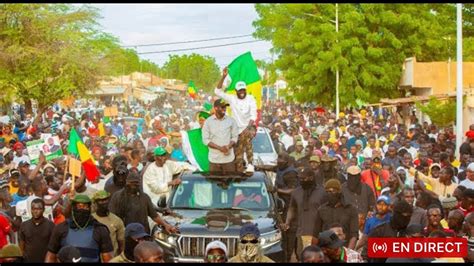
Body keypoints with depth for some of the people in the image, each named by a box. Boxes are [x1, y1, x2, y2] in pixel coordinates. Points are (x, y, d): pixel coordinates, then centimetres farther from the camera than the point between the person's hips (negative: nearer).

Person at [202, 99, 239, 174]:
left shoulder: (231, 121, 4)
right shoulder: (208, 122, 0)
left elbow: (235, 137, 5)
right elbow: (205, 140, -2)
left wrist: (228, 147, -14)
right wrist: (220, 148, -14)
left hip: (228, 158, 1)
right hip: (214, 159, -1)